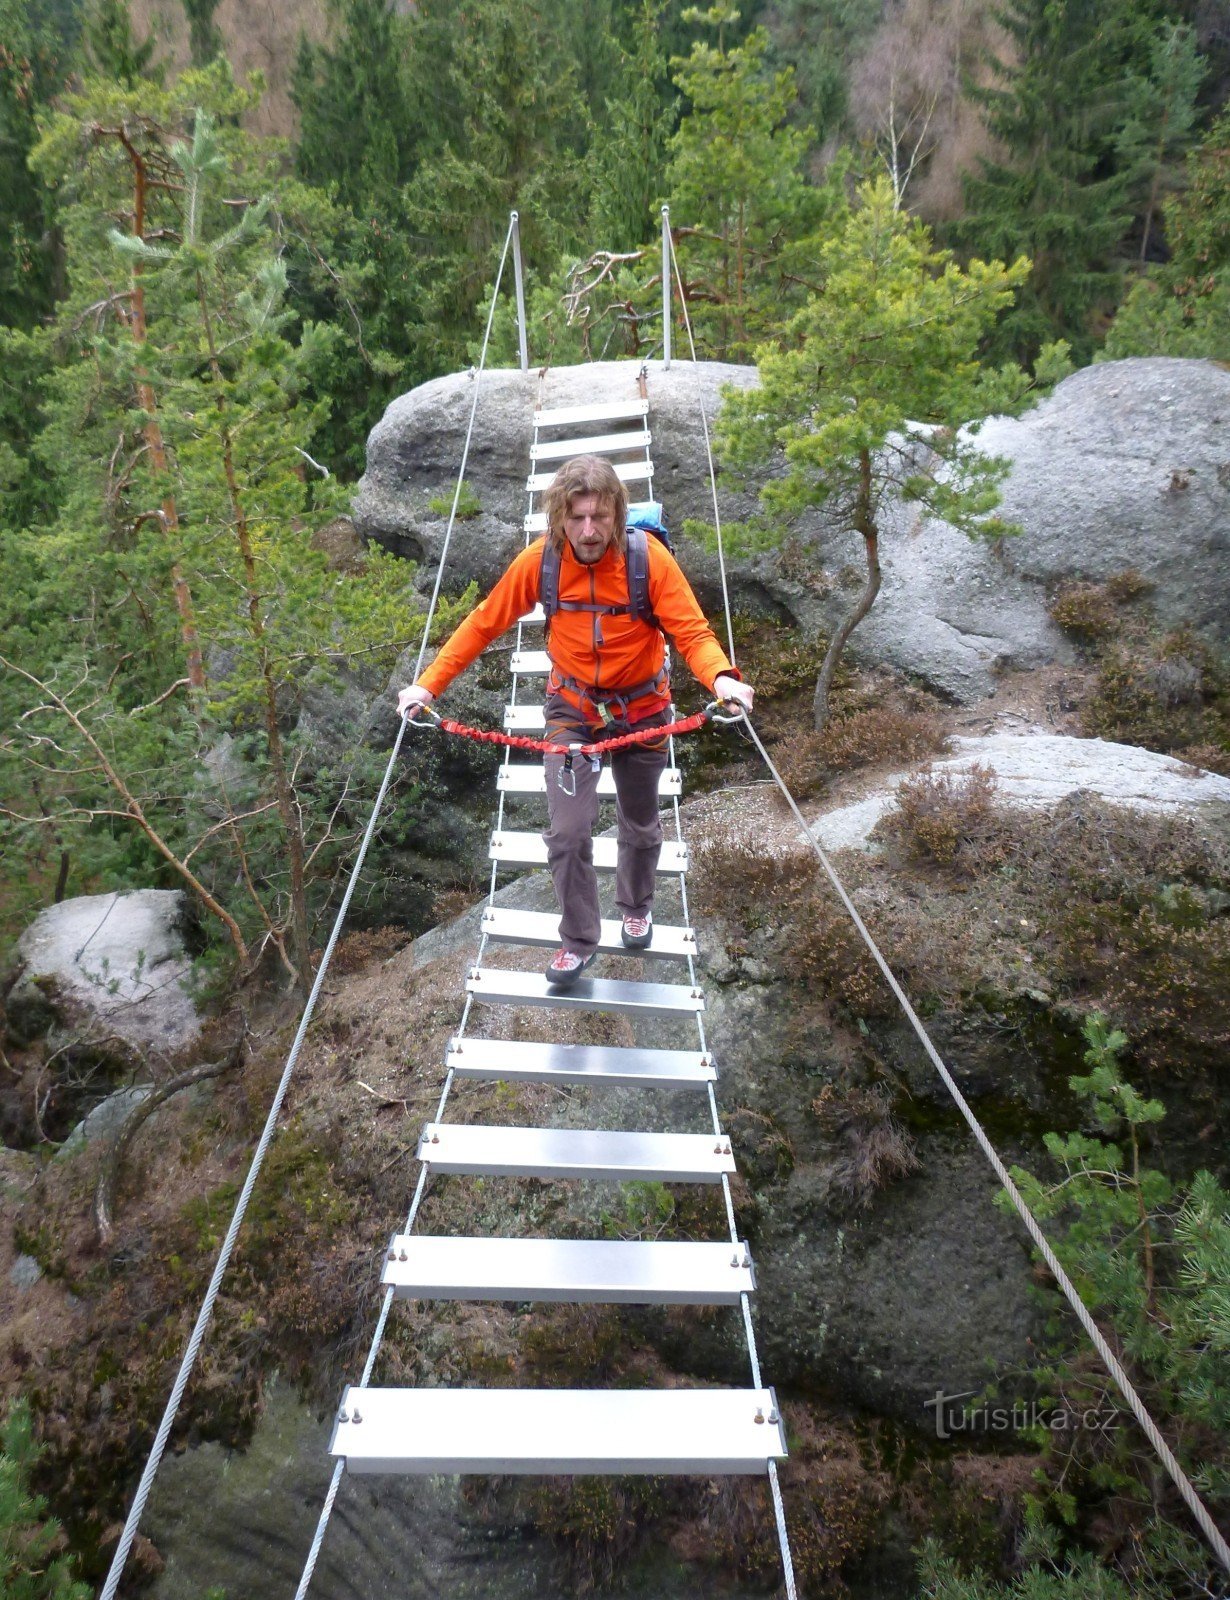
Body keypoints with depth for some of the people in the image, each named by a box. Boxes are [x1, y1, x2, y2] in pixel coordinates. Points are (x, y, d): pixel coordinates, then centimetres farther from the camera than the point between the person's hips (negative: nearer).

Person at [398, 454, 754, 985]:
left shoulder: (650, 558, -23)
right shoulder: (539, 561, -17)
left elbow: (692, 631, -25)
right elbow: (483, 623, -9)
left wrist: (722, 677, -46)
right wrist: (429, 683, -16)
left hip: (641, 710, 0)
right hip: (571, 709, 0)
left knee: (640, 825, 19)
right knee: (567, 832, -8)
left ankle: (637, 906, 49)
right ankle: (578, 941, 14)